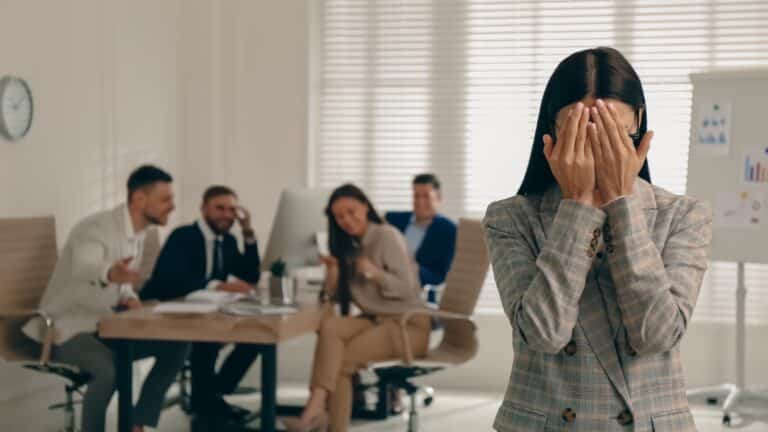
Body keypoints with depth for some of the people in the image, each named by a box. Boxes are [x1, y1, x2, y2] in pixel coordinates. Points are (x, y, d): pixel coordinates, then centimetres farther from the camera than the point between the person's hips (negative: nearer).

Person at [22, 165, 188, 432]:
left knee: (176, 345, -6)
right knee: (110, 368, -36)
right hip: (68, 328, -8)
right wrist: (109, 273, -68)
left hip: (106, 326, 9)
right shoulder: (96, 228, -22)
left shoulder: (138, 233, 5)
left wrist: (128, 298, -6)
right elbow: (84, 268, -44)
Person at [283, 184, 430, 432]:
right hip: (374, 319, 6)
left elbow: (405, 288, -14)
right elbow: (337, 297, 12)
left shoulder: (387, 236, -7)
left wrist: (374, 273, -29)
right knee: (329, 326, -25)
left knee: (342, 358, -26)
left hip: (408, 324, -6)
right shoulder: (349, 246, 15)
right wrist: (332, 272, -7)